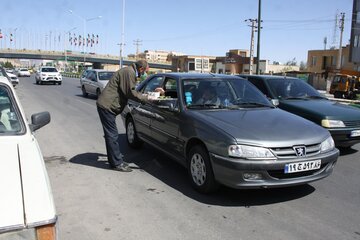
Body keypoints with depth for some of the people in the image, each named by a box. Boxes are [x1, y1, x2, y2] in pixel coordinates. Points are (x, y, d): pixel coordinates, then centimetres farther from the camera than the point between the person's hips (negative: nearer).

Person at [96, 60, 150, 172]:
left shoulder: (130, 72, 17)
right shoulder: (129, 72, -16)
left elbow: (128, 91, 22)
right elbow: (130, 93, -19)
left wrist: (143, 96, 14)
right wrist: (146, 98, -10)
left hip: (107, 105, 11)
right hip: (107, 106, -11)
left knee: (112, 135, 15)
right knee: (112, 135, -5)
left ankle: (117, 159, 25)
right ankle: (117, 163, 2)